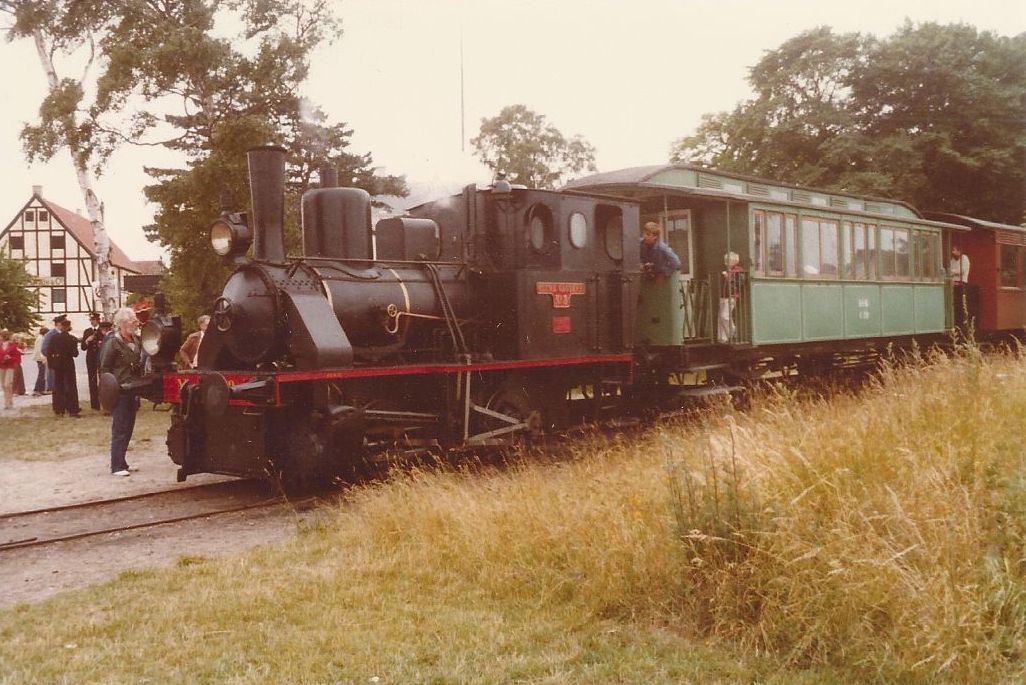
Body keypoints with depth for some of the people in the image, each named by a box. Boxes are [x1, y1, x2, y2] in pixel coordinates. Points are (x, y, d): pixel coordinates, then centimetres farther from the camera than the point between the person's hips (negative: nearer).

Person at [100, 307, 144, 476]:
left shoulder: (137, 340, 10)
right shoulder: (113, 342, -11)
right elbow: (104, 368, -10)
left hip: (133, 391, 7)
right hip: (120, 392, -7)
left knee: (128, 428, 12)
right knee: (119, 429, -4)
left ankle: (121, 462, 22)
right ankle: (116, 466, 1)